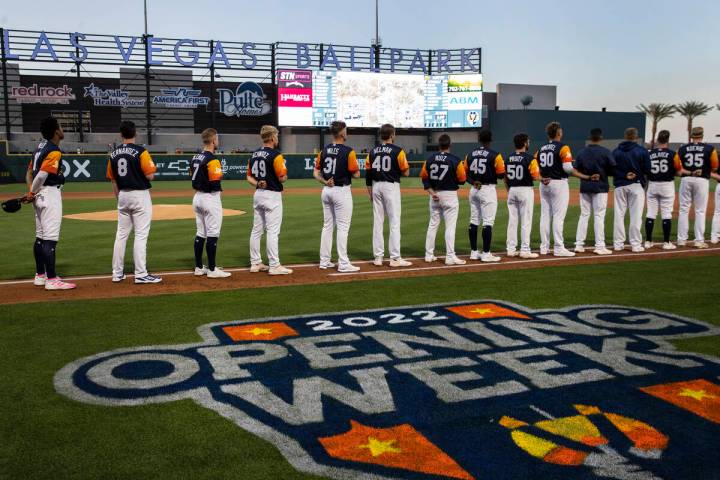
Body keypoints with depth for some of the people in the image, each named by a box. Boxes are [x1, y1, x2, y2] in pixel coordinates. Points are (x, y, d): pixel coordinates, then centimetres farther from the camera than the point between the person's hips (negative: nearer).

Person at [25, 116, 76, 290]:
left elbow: (29, 172, 14)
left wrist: (31, 192, 2)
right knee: (50, 238, -9)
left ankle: (40, 275, 24)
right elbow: (42, 175, -22)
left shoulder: (40, 148, 14)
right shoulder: (54, 152, -14)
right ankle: (51, 280, -9)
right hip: (50, 194, -10)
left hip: (39, 196, 10)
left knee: (40, 237, 15)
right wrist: (32, 193, -8)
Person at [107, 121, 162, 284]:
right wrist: (151, 168, 8)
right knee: (141, 235, -4)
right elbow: (150, 176, -14)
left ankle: (117, 273, 17)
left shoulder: (114, 154, 7)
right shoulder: (140, 151, -11)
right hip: (140, 195, -6)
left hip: (123, 196, 6)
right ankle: (141, 274, -4)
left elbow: (113, 180, 11)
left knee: (121, 234, 12)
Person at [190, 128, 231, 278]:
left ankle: (199, 267, 19)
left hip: (197, 197, 9)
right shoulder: (212, 159, -17)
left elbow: (192, 177, 16)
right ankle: (212, 270, 0)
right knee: (212, 234, -3)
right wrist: (220, 172, -4)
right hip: (211, 198, -9)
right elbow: (215, 181, -22)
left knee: (200, 234, 14)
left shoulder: (195, 158, 10)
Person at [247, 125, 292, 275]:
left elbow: (249, 176, 12)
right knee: (273, 231, -6)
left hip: (258, 194, 8)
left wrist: (257, 184, -1)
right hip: (272, 196, -8)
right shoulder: (275, 155, -14)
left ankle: (255, 263, 17)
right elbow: (282, 178, -16)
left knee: (257, 230, 11)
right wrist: (285, 169, 3)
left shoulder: (254, 155, 10)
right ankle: (274, 266, -4)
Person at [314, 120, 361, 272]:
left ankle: (324, 261, 18)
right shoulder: (348, 152, -13)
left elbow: (316, 172, 6)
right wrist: (355, 168, 9)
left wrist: (325, 182, -4)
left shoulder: (324, 150, 6)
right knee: (343, 227, -3)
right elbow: (356, 174, -10)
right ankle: (343, 264, -2)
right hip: (342, 191, -6)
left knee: (327, 226, 13)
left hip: (326, 190, 7)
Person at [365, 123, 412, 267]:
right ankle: (395, 258, -3)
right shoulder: (398, 151, -7)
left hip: (376, 186, 5)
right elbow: (406, 173, -7)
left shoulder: (373, 152, 7)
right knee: (394, 222, -2)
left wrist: (370, 192, 15)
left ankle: (378, 257, 11)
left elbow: (368, 174, 7)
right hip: (391, 186, -5)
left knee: (377, 222, 8)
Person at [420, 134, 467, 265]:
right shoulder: (455, 160, -11)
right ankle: (450, 257, -3)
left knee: (433, 224, 13)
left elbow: (424, 177, 1)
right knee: (450, 226, -2)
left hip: (434, 194, 5)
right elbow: (462, 180, -9)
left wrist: (431, 192, -3)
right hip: (450, 195, -5)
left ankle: (429, 255, 17)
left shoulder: (429, 159, 2)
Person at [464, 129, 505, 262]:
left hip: (473, 190, 6)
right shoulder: (495, 155, -10)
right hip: (488, 190, -6)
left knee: (474, 221, 11)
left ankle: (474, 252, 16)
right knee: (488, 222, -2)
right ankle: (486, 254, -2)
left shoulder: (470, 155, 6)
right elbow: (501, 175, -9)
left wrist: (473, 182, -3)